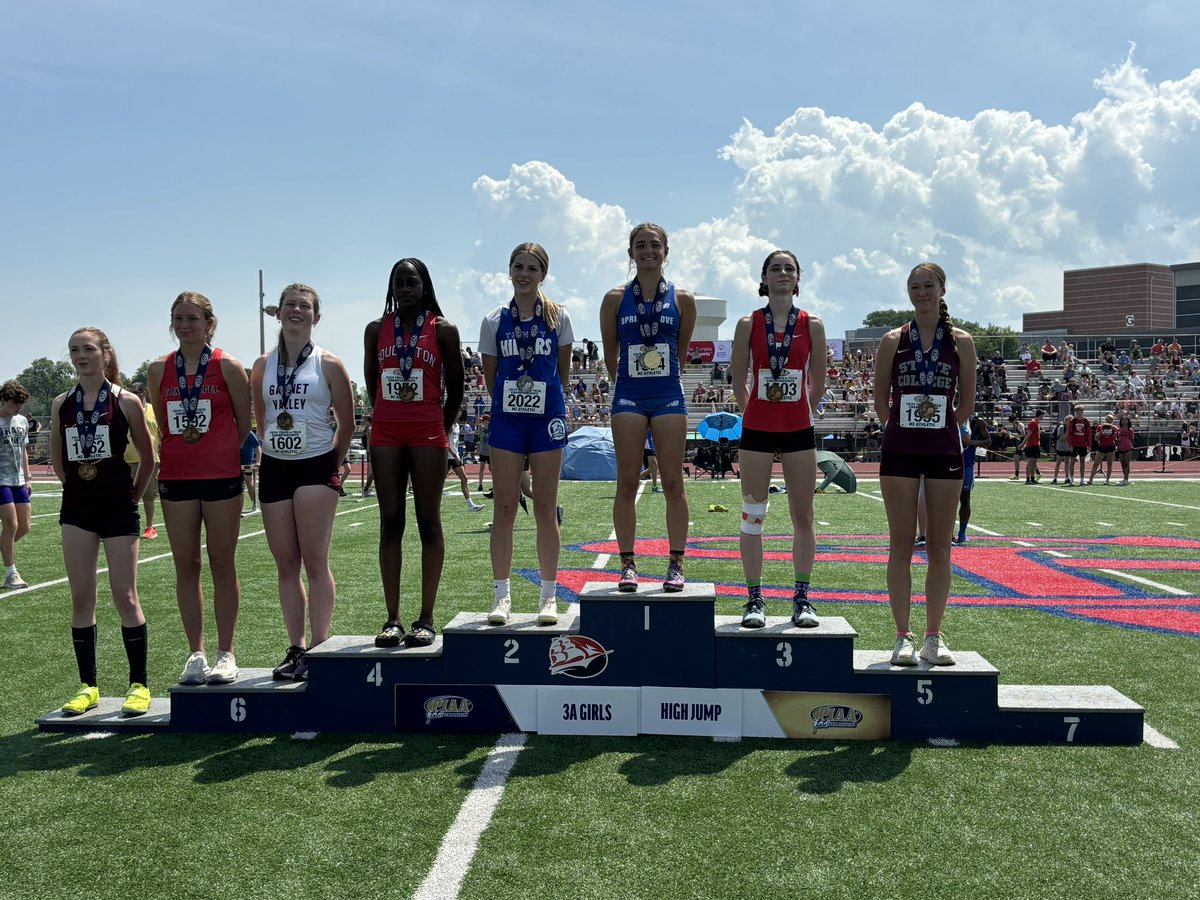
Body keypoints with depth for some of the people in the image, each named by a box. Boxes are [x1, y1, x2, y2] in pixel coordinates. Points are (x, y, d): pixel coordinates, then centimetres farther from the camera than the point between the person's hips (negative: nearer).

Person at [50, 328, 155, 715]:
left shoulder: (126, 401, -5)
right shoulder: (61, 404, 6)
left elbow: (148, 457, 1)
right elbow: (57, 457, 18)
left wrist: (134, 495, 3)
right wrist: (74, 484, 11)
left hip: (118, 508, -4)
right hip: (76, 508, 4)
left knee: (125, 596, -1)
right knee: (81, 597, 5)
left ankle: (139, 684, 8)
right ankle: (87, 686, 15)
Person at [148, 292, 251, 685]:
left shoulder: (228, 367, -4)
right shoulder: (159, 370, 6)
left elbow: (245, 422, 3)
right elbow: (161, 424, 15)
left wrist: (222, 454, 5)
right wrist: (180, 451, 10)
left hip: (221, 476, -3)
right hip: (176, 476, 3)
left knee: (222, 565, 4)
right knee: (186, 567, 7)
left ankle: (226, 653, 13)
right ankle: (196, 653, 16)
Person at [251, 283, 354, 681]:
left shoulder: (329, 364, -1)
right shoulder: (263, 365, 10)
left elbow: (347, 423, 3)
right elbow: (260, 420, 18)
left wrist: (332, 463, 4)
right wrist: (273, 447, 11)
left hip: (315, 467, -4)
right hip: (274, 469, 4)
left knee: (315, 562, -5)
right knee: (285, 565, 6)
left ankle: (318, 648, 1)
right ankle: (296, 648, 14)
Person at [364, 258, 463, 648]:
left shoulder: (443, 329, 2)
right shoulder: (376, 330, 9)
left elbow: (455, 388, 6)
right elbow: (372, 385, 16)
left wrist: (441, 428, 7)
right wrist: (389, 418, 13)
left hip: (428, 435, -2)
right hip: (385, 435, 3)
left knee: (429, 522, 1)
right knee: (390, 524, 3)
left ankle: (426, 619, 5)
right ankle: (392, 619, 7)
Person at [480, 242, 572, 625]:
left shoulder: (557, 317, 2)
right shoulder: (494, 321, 5)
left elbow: (561, 371, 9)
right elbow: (490, 376, 11)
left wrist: (545, 400, 9)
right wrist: (510, 402, 8)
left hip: (547, 419, -1)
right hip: (506, 419, 1)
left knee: (545, 509, 4)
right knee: (504, 509, 1)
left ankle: (549, 596, 12)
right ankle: (501, 595, 8)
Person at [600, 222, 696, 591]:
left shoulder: (682, 299, 4)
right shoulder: (616, 298, 3)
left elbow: (680, 351, 13)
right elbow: (610, 355, 11)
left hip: (668, 396, 0)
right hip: (628, 397, 0)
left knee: (672, 482, 1)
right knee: (627, 482, 0)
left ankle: (676, 564, 8)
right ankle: (628, 564, 7)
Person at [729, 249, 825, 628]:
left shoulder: (812, 325, 2)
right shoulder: (748, 324, 1)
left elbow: (818, 380, 10)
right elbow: (738, 380, 7)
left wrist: (800, 412, 10)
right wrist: (754, 413, 6)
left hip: (799, 430, 1)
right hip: (757, 429, 0)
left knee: (803, 516, 5)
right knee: (753, 515, 3)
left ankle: (802, 598, 15)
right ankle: (755, 599, 12)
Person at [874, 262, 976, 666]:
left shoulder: (961, 342, 4)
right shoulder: (893, 341, 3)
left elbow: (967, 401, 10)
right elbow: (881, 398, 8)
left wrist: (940, 428, 8)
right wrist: (903, 427, 7)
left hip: (944, 451, 1)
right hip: (899, 451, 0)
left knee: (939, 547, 5)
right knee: (901, 544, 1)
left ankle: (934, 636, 15)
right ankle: (903, 637, 8)